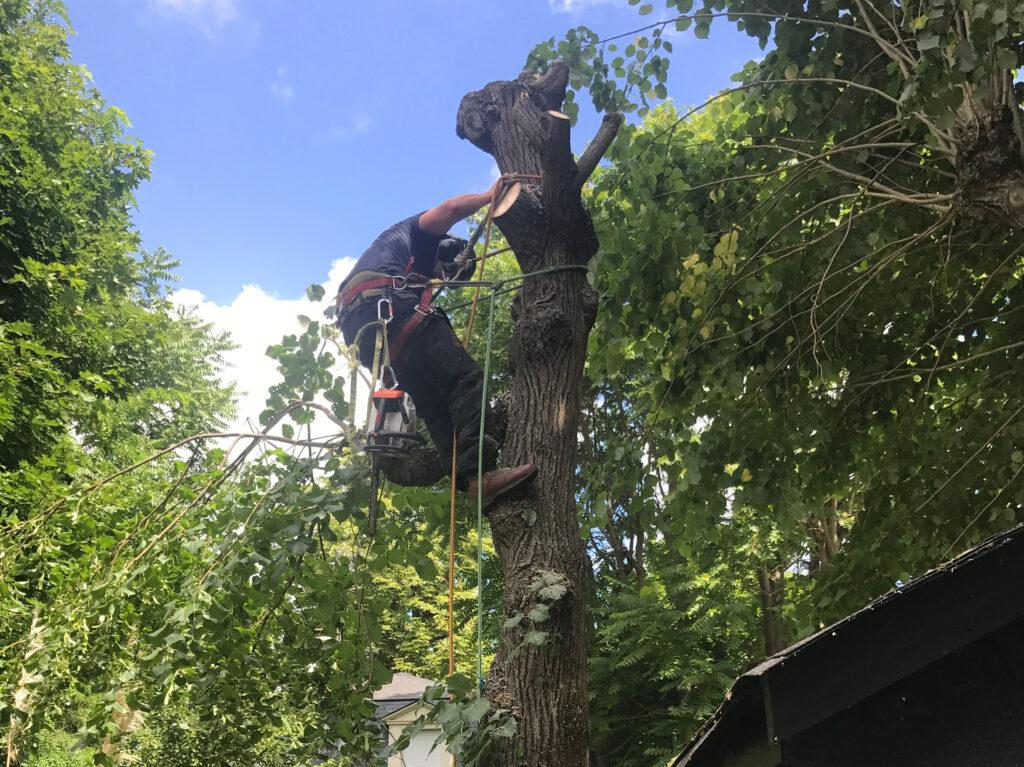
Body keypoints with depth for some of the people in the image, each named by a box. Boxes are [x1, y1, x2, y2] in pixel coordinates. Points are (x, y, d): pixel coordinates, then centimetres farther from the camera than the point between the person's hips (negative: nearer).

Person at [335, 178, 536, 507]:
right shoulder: (416, 231, 23)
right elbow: (450, 209, 2)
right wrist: (489, 196, 16)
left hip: (359, 330, 9)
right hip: (390, 307, -9)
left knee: (431, 400, 4)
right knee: (465, 378, -15)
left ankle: (468, 480, -12)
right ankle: (481, 471, -32)